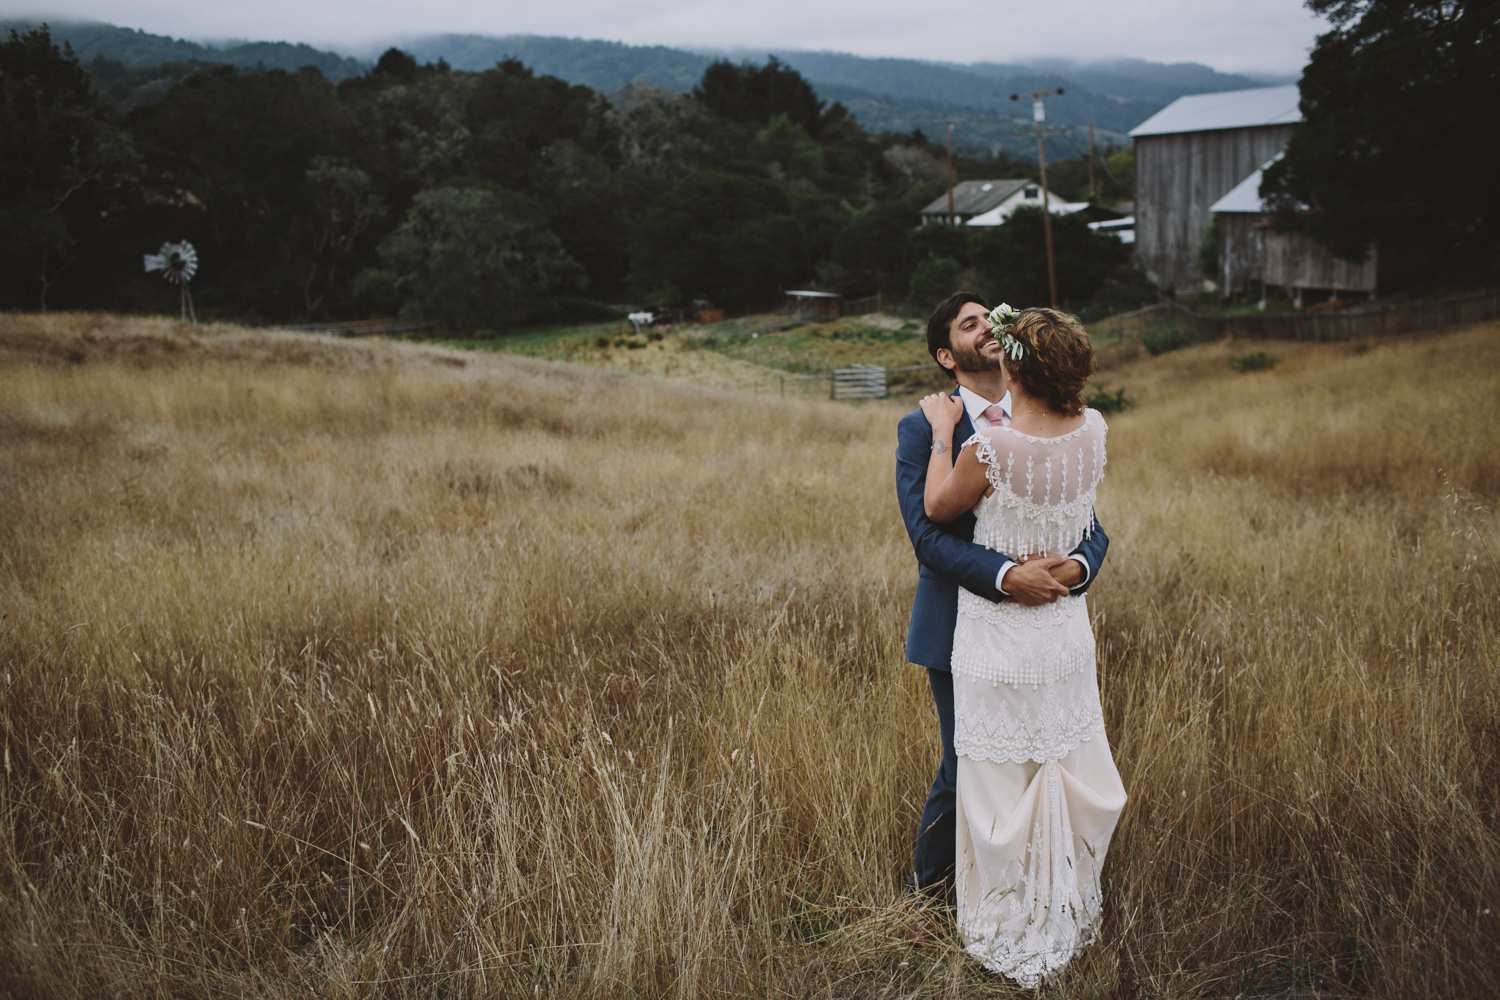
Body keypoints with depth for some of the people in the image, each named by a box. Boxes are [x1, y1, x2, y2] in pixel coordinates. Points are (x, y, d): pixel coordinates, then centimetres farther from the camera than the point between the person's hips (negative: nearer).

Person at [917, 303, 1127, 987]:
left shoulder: (988, 447, -25)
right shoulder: (1091, 431, -9)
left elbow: (937, 508, -7)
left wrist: (943, 431, 3)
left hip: (1000, 642, -5)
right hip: (1066, 632, 6)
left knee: (1003, 786, 10)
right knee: (1069, 772, 20)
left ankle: (1011, 935, 26)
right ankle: (1069, 917, 38)